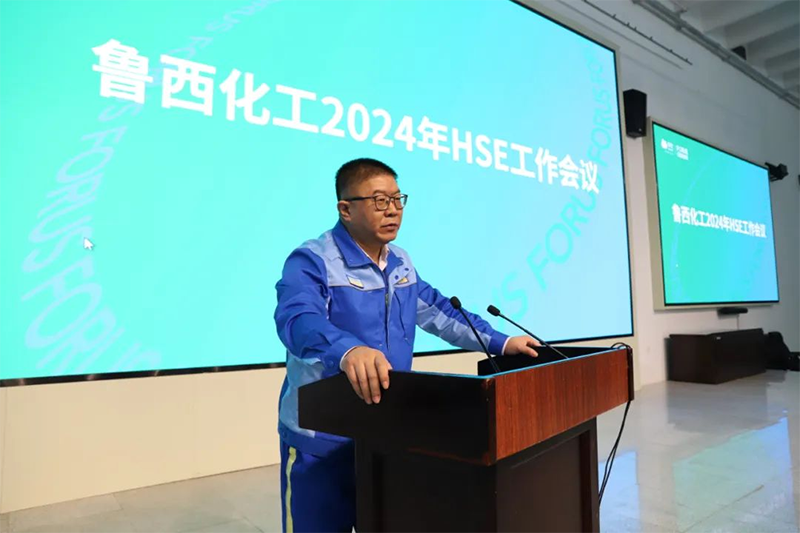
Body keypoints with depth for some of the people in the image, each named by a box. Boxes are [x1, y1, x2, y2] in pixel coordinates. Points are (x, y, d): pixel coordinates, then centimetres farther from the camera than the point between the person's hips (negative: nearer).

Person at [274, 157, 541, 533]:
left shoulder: (401, 263, 8)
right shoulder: (311, 262, -16)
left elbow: (439, 312, 16)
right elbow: (299, 319, -34)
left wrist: (500, 343, 8)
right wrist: (349, 351, -54)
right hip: (322, 442, -6)